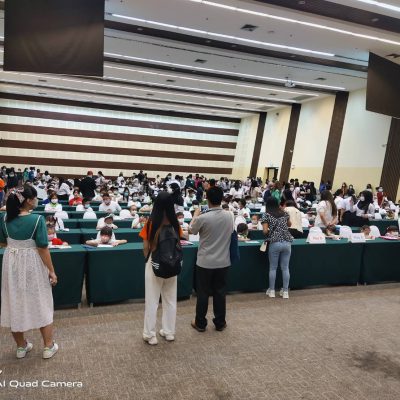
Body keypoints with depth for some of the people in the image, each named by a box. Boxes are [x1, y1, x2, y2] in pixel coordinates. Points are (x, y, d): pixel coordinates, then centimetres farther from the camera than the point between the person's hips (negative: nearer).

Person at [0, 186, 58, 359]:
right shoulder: (37, 219, -20)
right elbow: (43, 248, -18)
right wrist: (52, 271, -10)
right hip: (32, 265, -4)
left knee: (15, 304, 16)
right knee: (41, 305, 10)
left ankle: (21, 347, 30)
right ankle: (48, 347, 21)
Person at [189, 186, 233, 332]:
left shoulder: (203, 218, -18)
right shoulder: (229, 216, -5)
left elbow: (191, 230, 1)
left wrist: (195, 215, 18)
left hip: (205, 262, -3)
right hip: (223, 261, 4)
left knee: (203, 293, 10)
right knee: (220, 292, 14)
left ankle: (200, 323, 22)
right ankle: (220, 323, 25)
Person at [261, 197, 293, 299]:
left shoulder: (266, 215, 0)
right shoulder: (285, 213, 12)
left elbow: (265, 231, -8)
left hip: (274, 243, -3)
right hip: (287, 242, 3)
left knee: (273, 268, 8)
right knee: (285, 268, 7)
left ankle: (272, 291, 15)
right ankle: (285, 291, 10)